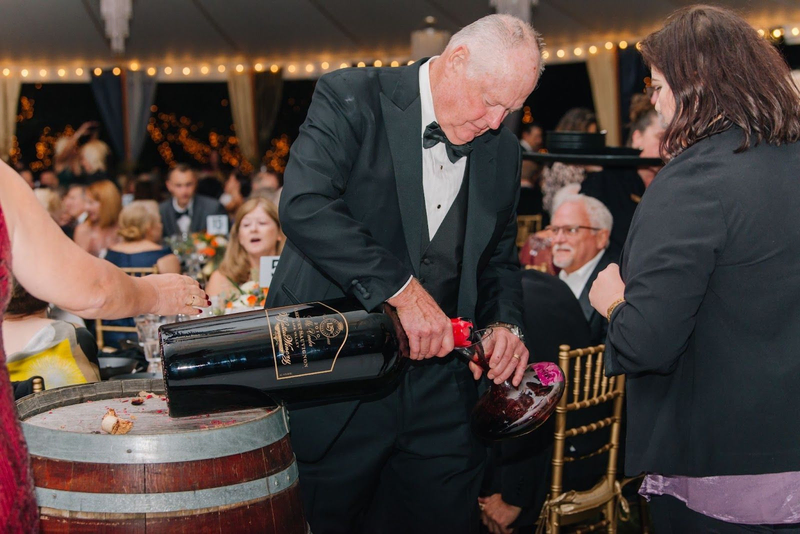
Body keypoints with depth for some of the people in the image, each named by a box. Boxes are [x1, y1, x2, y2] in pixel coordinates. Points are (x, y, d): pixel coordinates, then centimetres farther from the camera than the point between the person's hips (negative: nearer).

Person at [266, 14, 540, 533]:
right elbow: (304, 204, -24)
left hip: (438, 393, 5)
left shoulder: (503, 150, 10)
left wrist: (504, 324, -1)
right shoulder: (351, 98, -8)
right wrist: (401, 290, -28)